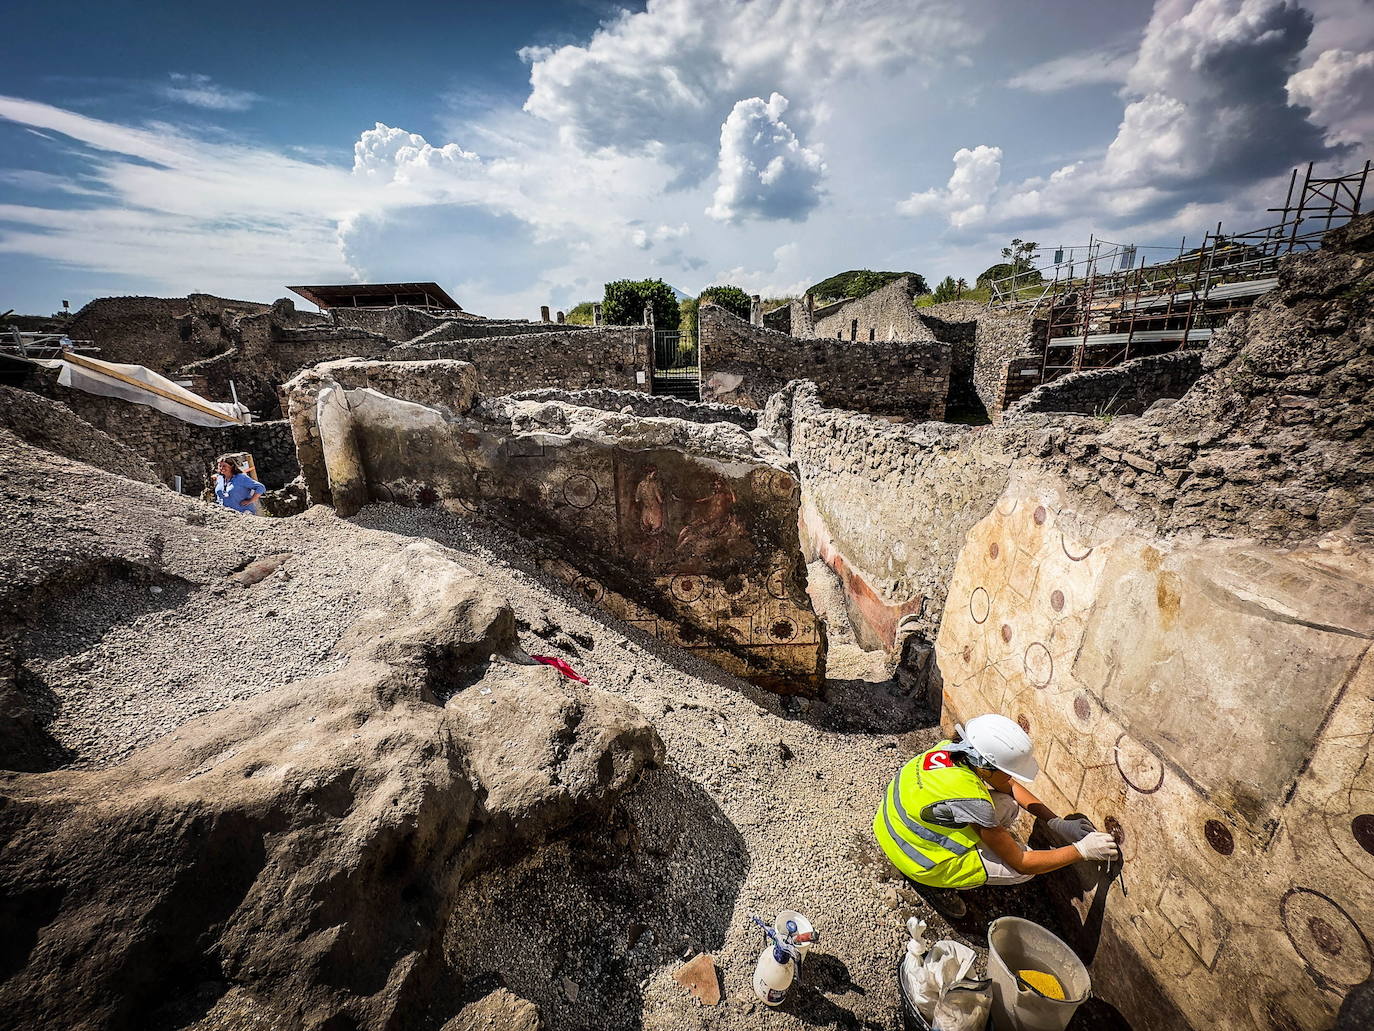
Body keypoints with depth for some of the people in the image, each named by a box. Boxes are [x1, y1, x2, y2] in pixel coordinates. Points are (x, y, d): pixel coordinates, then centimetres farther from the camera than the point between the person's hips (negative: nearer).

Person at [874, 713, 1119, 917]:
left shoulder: (953, 748, -14)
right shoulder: (972, 800, -34)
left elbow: (1010, 786, 4)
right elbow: (1021, 863, -19)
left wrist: (1057, 823, -1)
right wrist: (1082, 850, -14)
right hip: (918, 860, -7)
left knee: (1008, 805, 2)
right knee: (1024, 868, -6)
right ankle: (939, 885, 5)